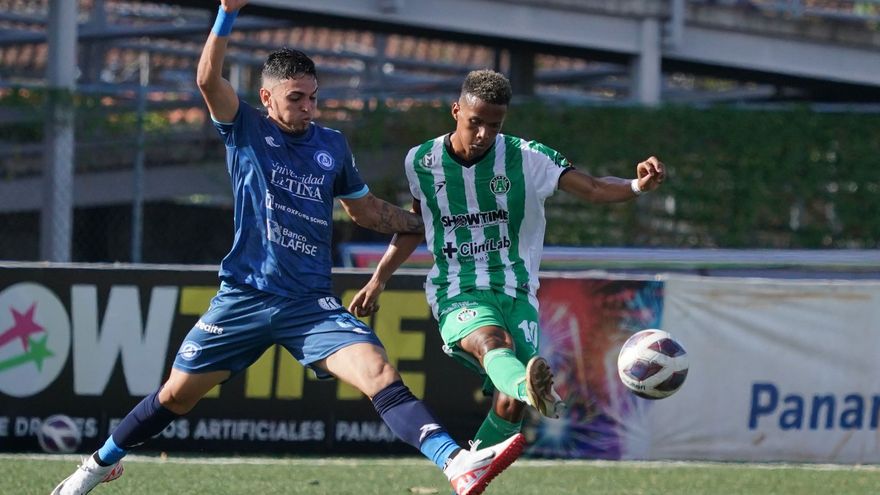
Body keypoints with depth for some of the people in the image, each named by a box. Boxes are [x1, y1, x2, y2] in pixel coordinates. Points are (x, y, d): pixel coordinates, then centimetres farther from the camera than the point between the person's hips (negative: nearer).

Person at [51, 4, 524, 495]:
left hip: (312, 303, 1)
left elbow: (366, 209, 26)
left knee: (382, 376, -20)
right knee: (177, 395, 8)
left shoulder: (332, 145, 10)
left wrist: (427, 223, 20)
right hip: (244, 298, -1)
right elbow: (208, 79, -18)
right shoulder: (247, 130, 0)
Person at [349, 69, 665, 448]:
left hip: (515, 292, 1)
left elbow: (592, 189, -13)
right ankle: (529, 387, -73)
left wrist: (636, 186, -33)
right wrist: (378, 280, 21)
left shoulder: (526, 159, -3)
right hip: (458, 293, -1)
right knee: (492, 341, -37)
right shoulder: (422, 162, 4)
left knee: (509, 406, -12)